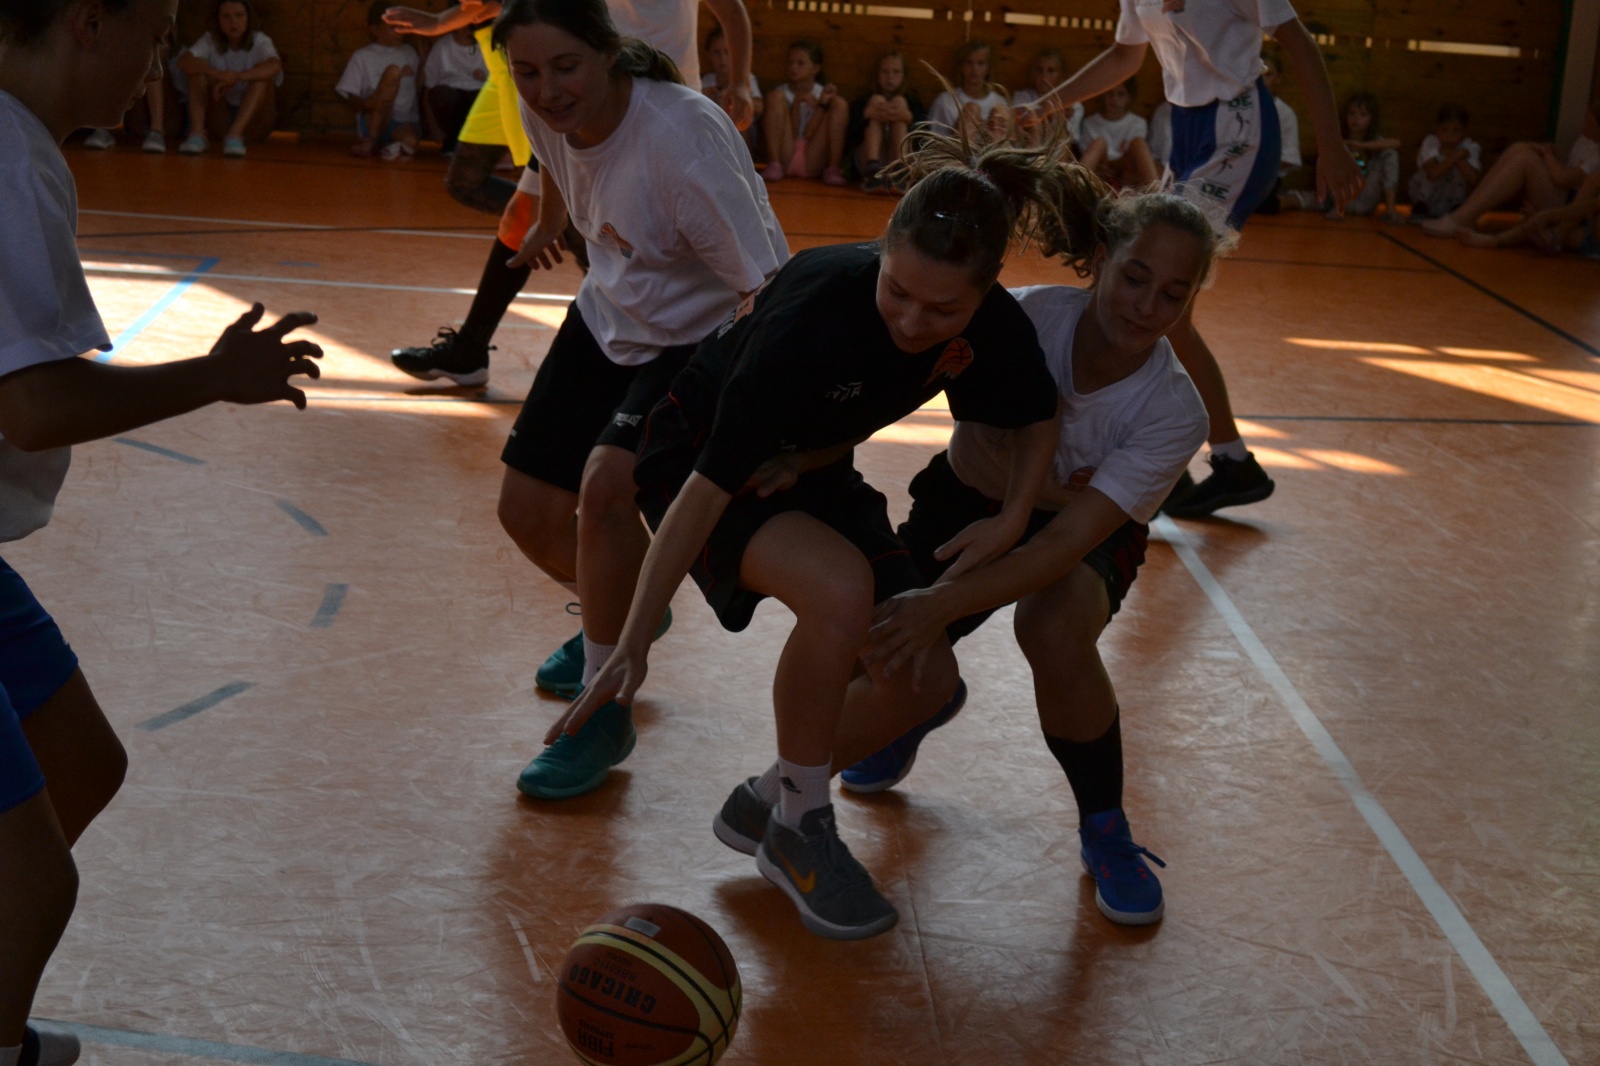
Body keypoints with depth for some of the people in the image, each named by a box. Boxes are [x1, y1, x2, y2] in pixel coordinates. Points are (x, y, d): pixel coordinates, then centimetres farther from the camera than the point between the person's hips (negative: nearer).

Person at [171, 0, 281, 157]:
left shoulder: (259, 41, -7)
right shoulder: (210, 41, -3)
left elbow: (275, 65, -31)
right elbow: (183, 61, -24)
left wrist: (237, 77, -46)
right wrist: (216, 73, -43)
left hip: (252, 121, -1)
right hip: (219, 119, 1)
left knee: (262, 75, -26)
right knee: (197, 70, -19)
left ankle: (236, 133, -41)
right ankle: (197, 132, -35)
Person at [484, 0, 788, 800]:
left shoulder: (683, 139, -34)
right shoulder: (547, 109, -13)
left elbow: (769, 287, -35)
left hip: (704, 337, -7)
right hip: (609, 315, 7)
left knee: (606, 487, -28)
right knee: (528, 509, 6)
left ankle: (604, 712, -8)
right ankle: (624, 615, 39)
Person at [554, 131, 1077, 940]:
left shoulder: (994, 328, -21)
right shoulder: (817, 310, -37)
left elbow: (1038, 419, 3)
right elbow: (711, 485, -33)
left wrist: (1010, 522, -15)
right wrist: (633, 644, -33)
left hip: (807, 470, 6)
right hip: (698, 451, -6)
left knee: (925, 683, -5)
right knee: (841, 588, -35)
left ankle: (763, 803, 16)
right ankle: (798, 829, -14)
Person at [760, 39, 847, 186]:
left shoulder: (823, 94, 7)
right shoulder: (783, 93, 6)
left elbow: (808, 135, -5)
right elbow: (791, 135, -4)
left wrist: (822, 105, -15)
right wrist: (797, 103, -15)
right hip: (785, 157, 0)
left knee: (839, 103, -10)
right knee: (775, 96, -13)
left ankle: (833, 169, -16)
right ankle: (775, 166, -21)